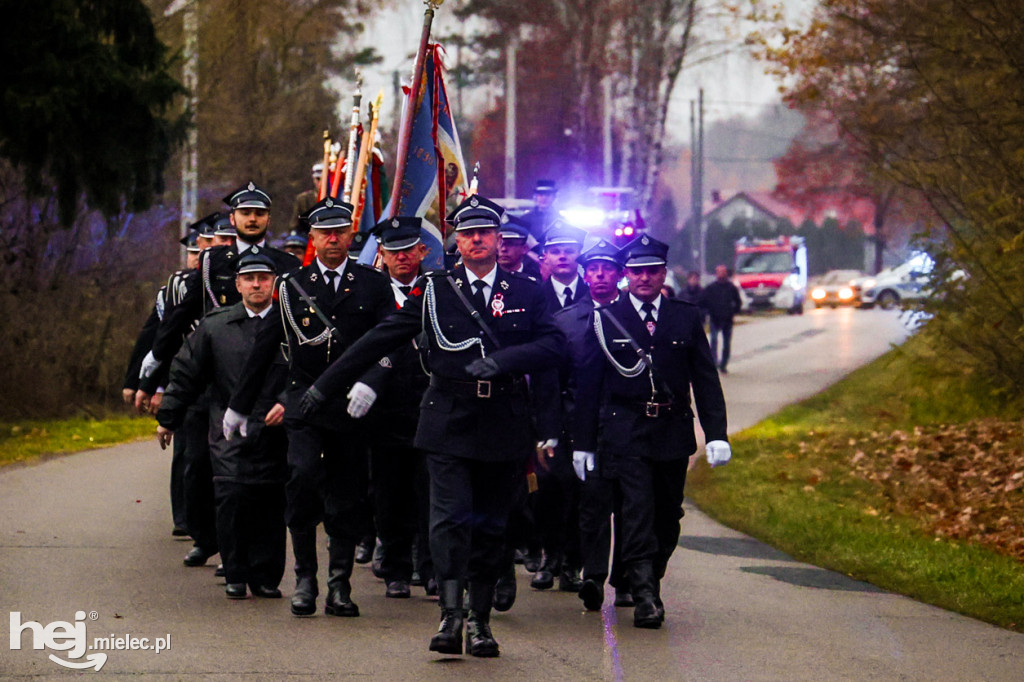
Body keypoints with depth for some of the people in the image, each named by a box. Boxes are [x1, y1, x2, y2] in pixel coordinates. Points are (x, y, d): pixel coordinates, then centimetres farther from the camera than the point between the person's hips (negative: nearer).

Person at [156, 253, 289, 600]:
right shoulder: (214, 326, 10)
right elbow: (186, 373, 15)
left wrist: (288, 404, -10)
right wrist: (168, 418, 16)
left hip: (275, 431, 0)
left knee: (271, 503, -2)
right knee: (231, 497, -12)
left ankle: (266, 577, 11)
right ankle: (236, 575, 0)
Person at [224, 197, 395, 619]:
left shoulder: (373, 285, 8)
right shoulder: (292, 286, 10)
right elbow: (264, 347, 14)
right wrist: (239, 405, 17)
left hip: (352, 407, 1)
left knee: (348, 498, 2)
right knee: (303, 477, -20)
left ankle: (339, 586, 13)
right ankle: (304, 578, -8)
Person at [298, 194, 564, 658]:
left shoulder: (526, 293, 8)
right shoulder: (435, 290, 6)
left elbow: (553, 345, -2)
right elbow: (380, 340, 8)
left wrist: (502, 360, -19)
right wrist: (327, 385, 8)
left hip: (503, 426, 1)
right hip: (449, 423, -1)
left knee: (490, 526, 5)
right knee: (450, 517, -13)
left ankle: (480, 620, 13)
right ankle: (450, 615, -16)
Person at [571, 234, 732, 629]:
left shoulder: (686, 319, 9)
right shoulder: (605, 320, 4)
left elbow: (706, 380, 8)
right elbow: (587, 385, 5)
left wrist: (716, 434, -1)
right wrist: (583, 443, 1)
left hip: (673, 433, 3)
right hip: (624, 432, -3)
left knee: (667, 518, 8)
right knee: (636, 513, -13)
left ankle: (649, 580, 24)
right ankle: (645, 597, -17)